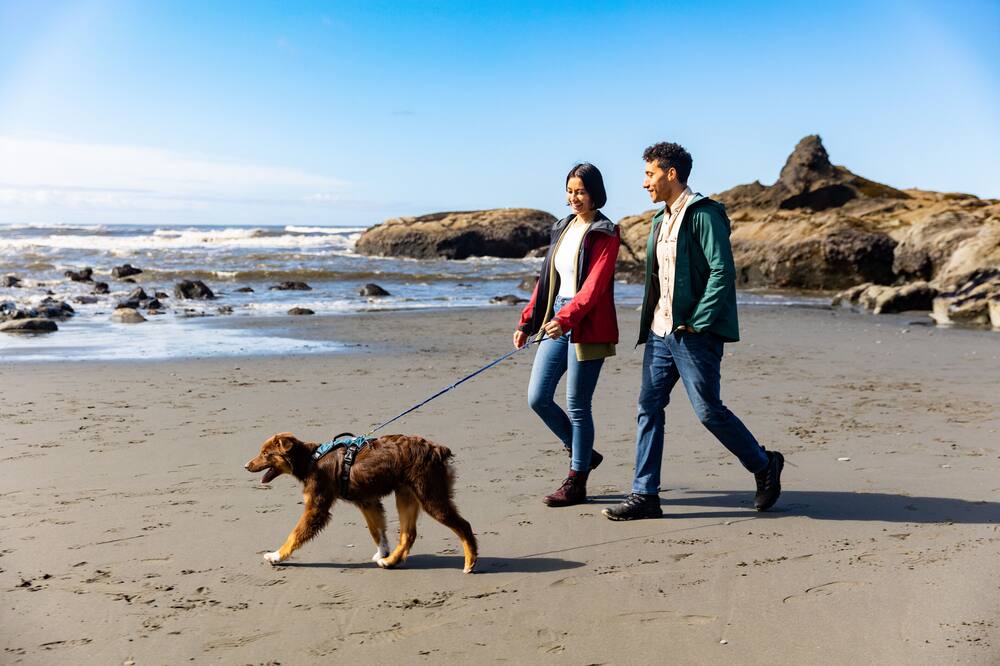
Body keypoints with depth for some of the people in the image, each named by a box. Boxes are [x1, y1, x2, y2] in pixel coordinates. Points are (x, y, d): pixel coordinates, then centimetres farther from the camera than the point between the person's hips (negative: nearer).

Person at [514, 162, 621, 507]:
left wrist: (565, 318, -30)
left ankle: (576, 483, 12)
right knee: (537, 398, 4)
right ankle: (582, 454, 25)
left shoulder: (605, 234, -6)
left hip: (586, 327, -7)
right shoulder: (563, 228, 16)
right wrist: (527, 320, 14)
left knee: (577, 405, -2)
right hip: (556, 322, 7)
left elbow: (594, 285, -18)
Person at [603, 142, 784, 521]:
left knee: (708, 411, -4)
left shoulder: (703, 214, -11)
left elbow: (723, 272, -18)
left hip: (693, 334, -9)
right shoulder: (661, 221, 17)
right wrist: (651, 324, 12)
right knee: (649, 407, 5)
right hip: (660, 332, 9)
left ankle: (764, 466, 20)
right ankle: (644, 496, 10)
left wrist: (696, 323, -19)